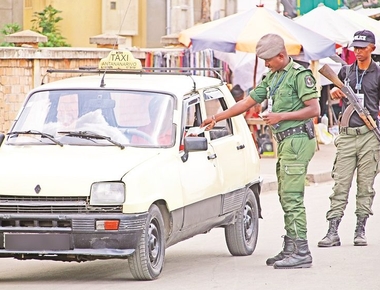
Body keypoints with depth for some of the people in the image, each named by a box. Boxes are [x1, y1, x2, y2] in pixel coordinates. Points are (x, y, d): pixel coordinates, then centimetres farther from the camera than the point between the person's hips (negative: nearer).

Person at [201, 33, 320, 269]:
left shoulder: (300, 75, -9)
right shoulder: (272, 78, 18)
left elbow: (314, 109, -14)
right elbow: (248, 102, 23)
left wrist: (281, 116, -16)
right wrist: (217, 118, 22)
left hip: (297, 141, -9)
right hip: (285, 142, 9)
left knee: (292, 197, -13)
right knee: (286, 198, 9)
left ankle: (302, 253, -14)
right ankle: (290, 250, 12)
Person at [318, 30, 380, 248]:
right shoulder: (346, 71, 13)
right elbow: (336, 93, 27)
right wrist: (335, 93, 4)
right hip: (347, 133, 2)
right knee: (340, 184, -3)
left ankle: (360, 230, 9)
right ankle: (333, 232, -6)